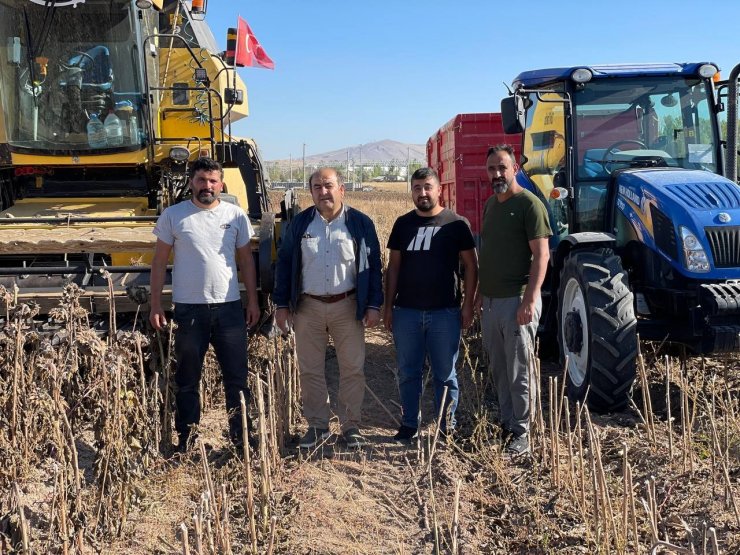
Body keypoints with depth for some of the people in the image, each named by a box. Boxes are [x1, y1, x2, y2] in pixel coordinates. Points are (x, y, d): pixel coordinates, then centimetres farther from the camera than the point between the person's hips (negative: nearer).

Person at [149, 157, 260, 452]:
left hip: (229, 307, 1)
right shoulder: (173, 215, -1)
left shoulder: (236, 215, 4)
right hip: (188, 309, -1)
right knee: (187, 381, 10)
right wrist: (155, 304, -2)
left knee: (237, 377, 7)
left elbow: (246, 260, 10)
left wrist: (253, 300, 7)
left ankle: (241, 437, 20)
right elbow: (160, 261, 2)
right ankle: (185, 440, 22)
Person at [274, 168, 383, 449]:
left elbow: (374, 265, 2)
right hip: (308, 307, 2)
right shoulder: (299, 224, 4)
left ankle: (351, 425, 17)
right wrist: (281, 305, 2)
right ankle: (317, 425, 20)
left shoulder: (360, 223, 0)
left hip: (347, 306, -1)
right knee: (310, 370, 7)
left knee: (353, 369, 3)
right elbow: (284, 264, 7)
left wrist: (374, 305, -4)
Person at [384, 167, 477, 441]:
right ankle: (408, 425, 23)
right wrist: (388, 307, 7)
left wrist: (468, 304, -5)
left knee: (445, 374, 7)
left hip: (445, 312, -3)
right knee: (408, 373, 10)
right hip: (406, 312, 3)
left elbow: (470, 265, 1)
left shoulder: (456, 224, -1)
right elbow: (393, 267, 11)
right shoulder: (403, 224, 8)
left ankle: (448, 428, 18)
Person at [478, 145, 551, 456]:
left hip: (516, 301, -8)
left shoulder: (529, 204, -10)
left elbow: (541, 255, -15)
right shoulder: (490, 205, 14)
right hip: (490, 301, 8)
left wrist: (530, 300, -21)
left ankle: (521, 434, 8)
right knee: (499, 370, 15)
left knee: (519, 372, -1)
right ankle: (507, 424, 26)